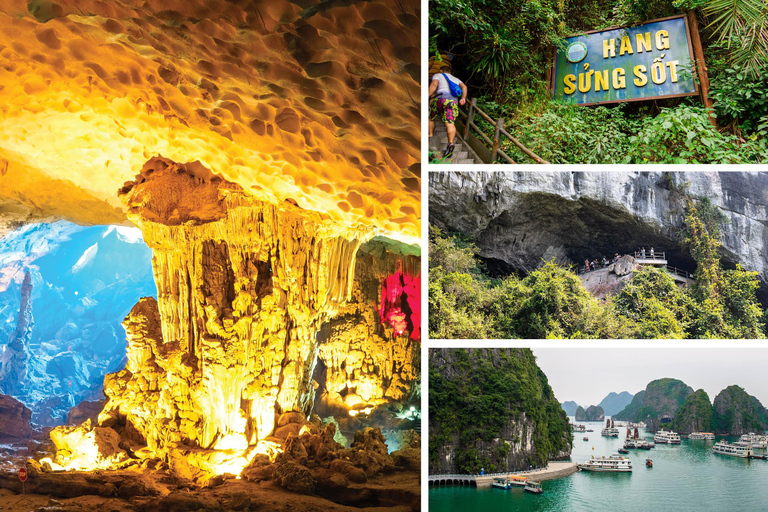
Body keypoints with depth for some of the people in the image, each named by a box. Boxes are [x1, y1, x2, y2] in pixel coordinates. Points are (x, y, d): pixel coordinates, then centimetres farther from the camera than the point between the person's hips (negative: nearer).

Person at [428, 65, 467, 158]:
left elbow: (434, 85, -1)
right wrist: (463, 98, 6)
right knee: (450, 123, -12)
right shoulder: (455, 79, 34)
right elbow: (464, 87, 17)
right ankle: (450, 143, -34)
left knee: (430, 118, 21)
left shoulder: (437, 75, 19)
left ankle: (430, 136, 23)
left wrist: (427, 97, -4)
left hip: (440, 97, -3)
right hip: (453, 100, 3)